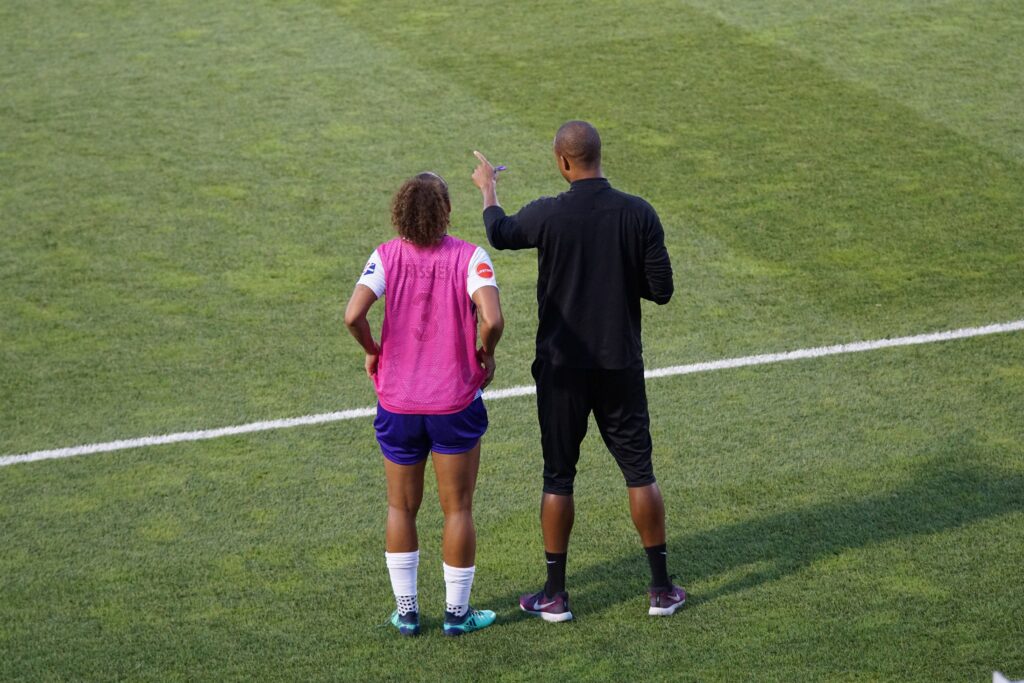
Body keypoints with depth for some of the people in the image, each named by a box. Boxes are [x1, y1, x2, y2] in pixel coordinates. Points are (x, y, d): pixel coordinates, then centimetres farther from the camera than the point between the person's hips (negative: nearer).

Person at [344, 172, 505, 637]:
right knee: (458, 509, 11)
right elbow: (492, 319, -25)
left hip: (397, 402, 2)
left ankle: (406, 611, 21)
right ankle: (457, 612, 18)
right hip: (456, 402, -2)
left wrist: (372, 351, 0)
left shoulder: (387, 256, -7)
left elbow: (353, 315, -20)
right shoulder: (469, 257, -12)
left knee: (401, 508, 16)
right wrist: (486, 354, -4)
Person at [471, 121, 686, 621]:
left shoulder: (548, 215, -12)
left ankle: (555, 595, 14)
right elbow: (661, 290, -5)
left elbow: (499, 233, 9)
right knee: (639, 471, 11)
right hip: (622, 366, 2)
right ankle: (662, 589, 15)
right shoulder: (639, 214, -8)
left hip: (562, 367, -1)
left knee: (558, 476, 8)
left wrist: (487, 188, 29)